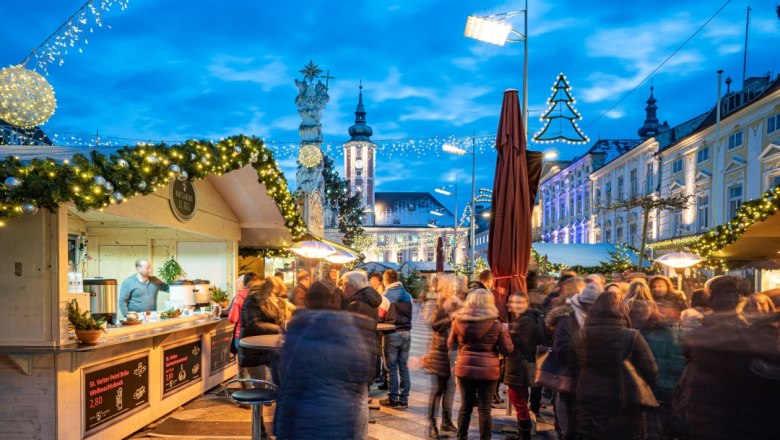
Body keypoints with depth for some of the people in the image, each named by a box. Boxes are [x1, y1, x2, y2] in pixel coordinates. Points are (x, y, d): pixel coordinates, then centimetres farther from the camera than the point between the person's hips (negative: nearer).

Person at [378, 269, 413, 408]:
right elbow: (409, 315, 13)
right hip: (406, 333, 5)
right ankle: (403, 399, 13)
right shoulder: (408, 295, 6)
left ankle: (393, 399, 9)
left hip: (392, 334, -4)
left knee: (392, 368, 4)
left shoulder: (385, 296, -9)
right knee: (404, 367, 9)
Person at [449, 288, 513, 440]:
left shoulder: (459, 320, -3)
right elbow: (507, 350, -5)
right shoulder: (495, 323, -10)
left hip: (465, 368, 3)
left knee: (465, 406, 15)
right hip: (487, 370, -2)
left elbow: (451, 343, 11)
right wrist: (504, 332, 9)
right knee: (484, 409, 6)